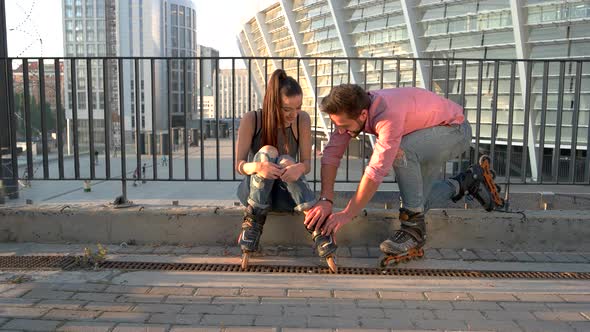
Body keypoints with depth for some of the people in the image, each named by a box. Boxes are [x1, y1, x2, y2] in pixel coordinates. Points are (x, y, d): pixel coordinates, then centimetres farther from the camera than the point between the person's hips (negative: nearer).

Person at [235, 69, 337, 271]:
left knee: (286, 161, -33)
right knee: (267, 152, -30)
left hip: (285, 193, 1)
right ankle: (253, 221, -25)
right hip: (253, 191, -1)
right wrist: (257, 167, -37)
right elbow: (239, 165, -12)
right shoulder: (251, 120, -14)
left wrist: (300, 168, -35)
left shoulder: (302, 120, -9)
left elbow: (307, 164, -9)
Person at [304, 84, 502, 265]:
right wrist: (326, 200, -27)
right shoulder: (351, 110, -18)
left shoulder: (389, 115, -41)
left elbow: (377, 170, -41)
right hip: (426, 137, 8)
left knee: (400, 152, -36)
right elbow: (331, 153, -17)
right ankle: (466, 182, 28)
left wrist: (347, 214, -34)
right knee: (415, 200, 5)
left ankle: (414, 227, -20)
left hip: (455, 130, -8)